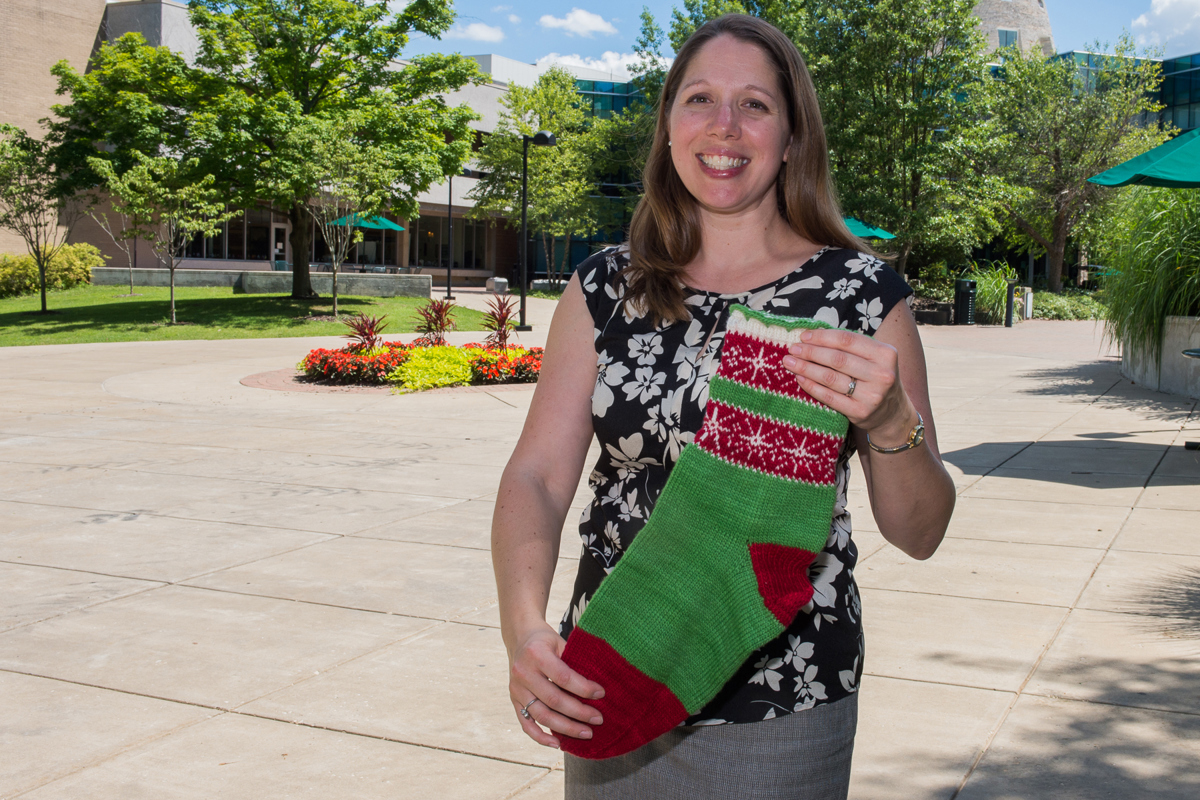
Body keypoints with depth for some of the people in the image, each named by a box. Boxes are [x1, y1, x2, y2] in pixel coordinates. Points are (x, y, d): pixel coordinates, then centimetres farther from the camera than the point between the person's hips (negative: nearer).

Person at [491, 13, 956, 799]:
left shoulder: (861, 292, -6)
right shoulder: (604, 289, 0)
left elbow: (919, 532, -6)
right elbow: (538, 475, -7)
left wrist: (888, 422, -27)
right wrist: (524, 626, -25)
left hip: (779, 708, -2)